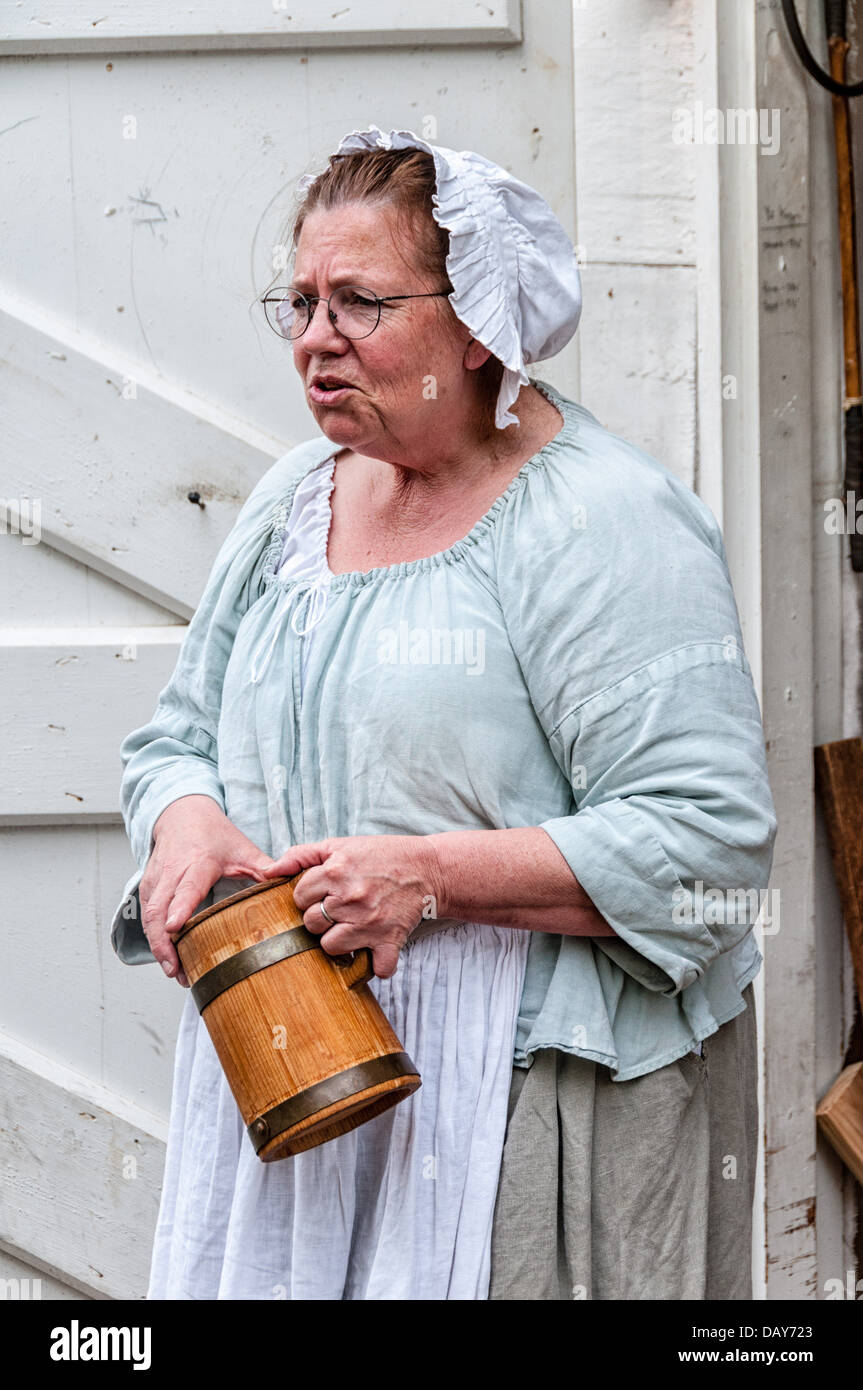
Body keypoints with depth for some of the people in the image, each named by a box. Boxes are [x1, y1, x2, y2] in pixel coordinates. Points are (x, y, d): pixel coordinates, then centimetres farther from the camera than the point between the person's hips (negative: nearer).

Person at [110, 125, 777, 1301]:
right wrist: (186, 821, -6)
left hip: (533, 1097, -6)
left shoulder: (603, 526, -12)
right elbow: (181, 731, 19)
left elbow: (711, 840, -18)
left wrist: (435, 874, -23)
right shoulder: (296, 498, 12)